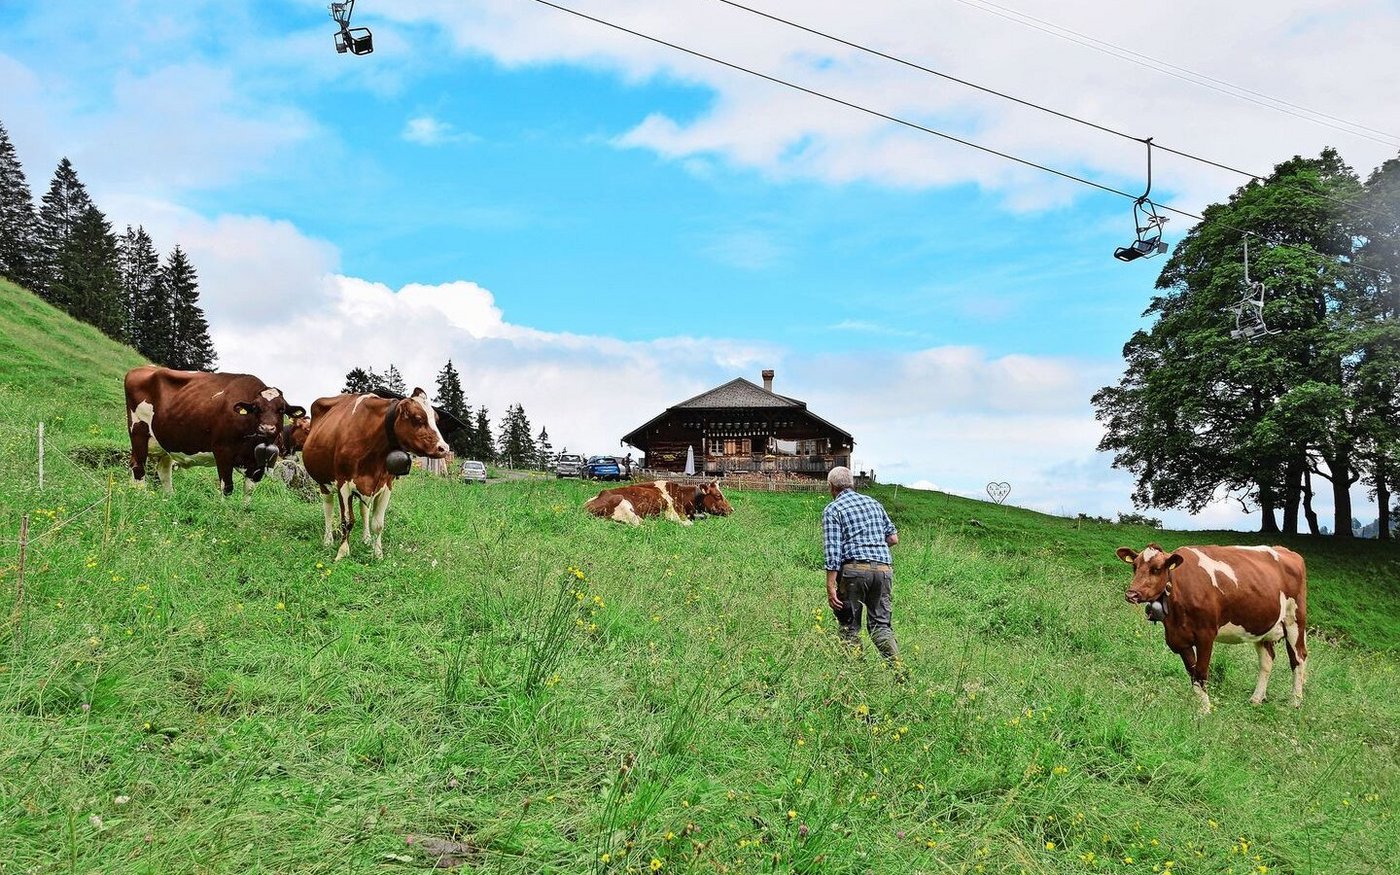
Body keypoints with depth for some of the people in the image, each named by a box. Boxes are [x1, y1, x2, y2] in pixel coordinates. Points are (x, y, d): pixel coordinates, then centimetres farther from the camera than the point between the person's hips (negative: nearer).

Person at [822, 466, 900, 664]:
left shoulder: (832, 510, 4)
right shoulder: (874, 503, 20)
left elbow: (833, 551, -6)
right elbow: (893, 538, 18)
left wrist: (830, 587, -8)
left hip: (854, 568, -4)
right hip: (883, 568, 5)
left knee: (849, 625, 7)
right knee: (880, 623, 9)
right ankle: (898, 665, -10)